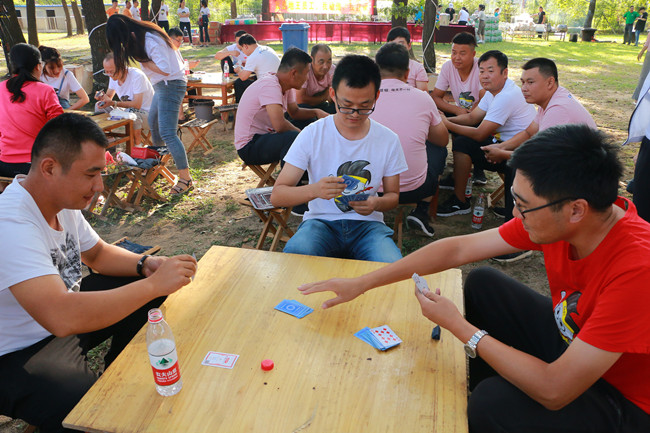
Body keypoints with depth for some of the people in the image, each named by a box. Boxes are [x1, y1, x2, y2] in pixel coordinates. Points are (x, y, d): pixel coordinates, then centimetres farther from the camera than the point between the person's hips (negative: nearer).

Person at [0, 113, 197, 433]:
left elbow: (98, 254, 11)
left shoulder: (64, 201, -3)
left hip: (66, 313, 9)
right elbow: (62, 319, -42)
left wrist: (146, 264, -9)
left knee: (145, 291, 9)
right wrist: (154, 284, -35)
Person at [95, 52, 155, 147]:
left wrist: (113, 103, -31)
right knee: (99, 106, -3)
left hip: (147, 113, -7)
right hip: (128, 110, 8)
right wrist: (102, 97, -13)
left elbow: (137, 104, -29)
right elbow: (109, 96, 11)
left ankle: (137, 145, -19)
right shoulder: (114, 76, -1)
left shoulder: (137, 76, -24)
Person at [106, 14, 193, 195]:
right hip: (161, 86, 11)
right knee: (154, 126, 23)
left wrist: (143, 61, -16)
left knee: (167, 133, -15)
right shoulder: (143, 36, 9)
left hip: (170, 85, -11)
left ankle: (186, 178, -13)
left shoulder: (150, 41, -21)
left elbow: (165, 69, -27)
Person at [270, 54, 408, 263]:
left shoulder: (388, 140, 0)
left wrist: (377, 203, -14)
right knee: (295, 253, -35)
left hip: (367, 224, 1)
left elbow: (393, 195, 12)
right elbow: (277, 196, -8)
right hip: (321, 220, -1)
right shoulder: (312, 134, -6)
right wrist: (314, 190, -29)